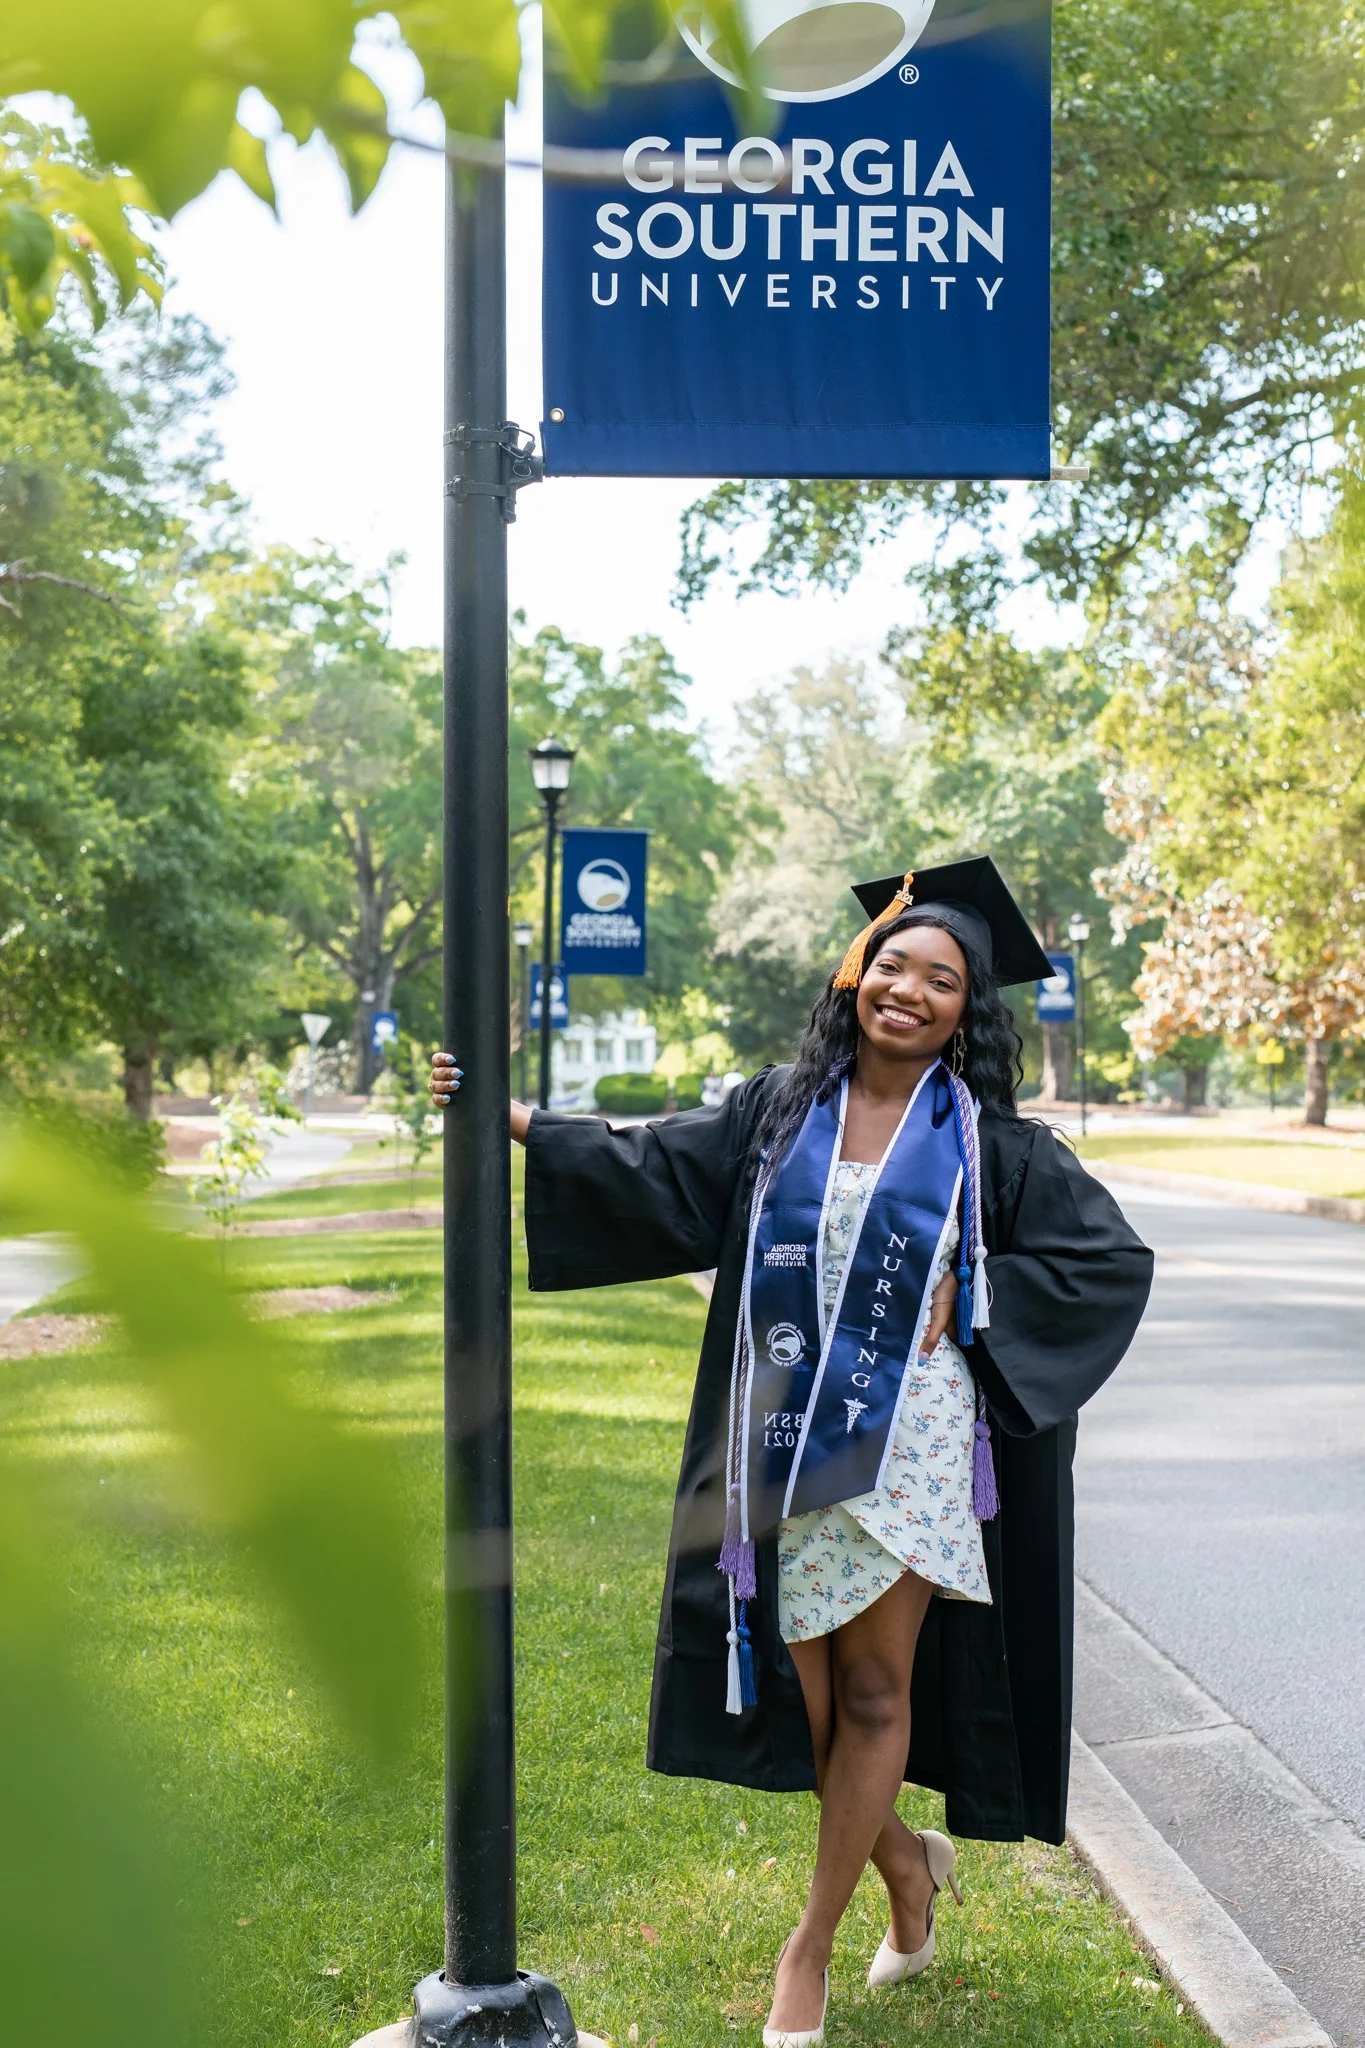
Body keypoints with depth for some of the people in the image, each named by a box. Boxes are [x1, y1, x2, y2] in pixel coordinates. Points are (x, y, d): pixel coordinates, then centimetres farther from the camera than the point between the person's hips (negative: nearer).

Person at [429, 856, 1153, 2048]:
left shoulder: (988, 1139, 1)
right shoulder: (782, 1110, 6)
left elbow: (1114, 1262, 1)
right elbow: (657, 1172, 1)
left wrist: (969, 1299, -8)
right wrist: (515, 1123, -10)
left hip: (907, 1444, -2)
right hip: (789, 1443, 2)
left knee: (874, 1685, 3)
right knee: (798, 1685, 3)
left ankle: (813, 1944, 20)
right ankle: (907, 1860, 32)